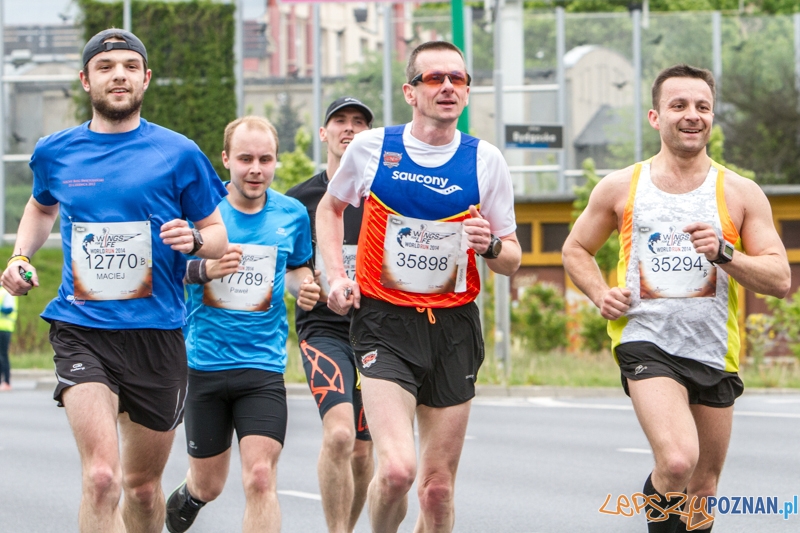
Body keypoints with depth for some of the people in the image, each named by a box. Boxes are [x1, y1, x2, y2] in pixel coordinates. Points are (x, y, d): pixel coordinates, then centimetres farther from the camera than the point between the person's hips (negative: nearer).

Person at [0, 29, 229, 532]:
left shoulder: (179, 154, 1)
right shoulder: (55, 152, 7)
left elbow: (220, 235, 8)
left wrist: (194, 238, -14)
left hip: (156, 332, 1)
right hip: (81, 330, -1)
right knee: (101, 476, -21)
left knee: (143, 485, 14)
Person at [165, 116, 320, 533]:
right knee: (208, 485, 13)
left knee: (260, 477, -17)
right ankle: (187, 495, 50)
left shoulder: (291, 214, 2)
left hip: (264, 364, 0)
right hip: (202, 361, 0)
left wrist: (304, 287, -2)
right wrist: (202, 269, -20)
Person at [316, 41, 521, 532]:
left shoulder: (485, 161, 0)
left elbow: (512, 259, 7)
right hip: (386, 323, -2)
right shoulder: (371, 148, -2)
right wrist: (336, 276, 4)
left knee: (438, 487, 5)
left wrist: (492, 246, -16)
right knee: (397, 469, -20)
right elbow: (330, 208, 18)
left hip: (454, 327, 2)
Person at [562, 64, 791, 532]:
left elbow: (780, 280, -2)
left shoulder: (741, 194, 3)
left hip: (714, 350, 2)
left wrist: (722, 252, -18)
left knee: (703, 487, 12)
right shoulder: (621, 188, 4)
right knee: (677, 461, -27)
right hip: (647, 343, -2)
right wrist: (600, 294, -1)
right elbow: (577, 250, 19)